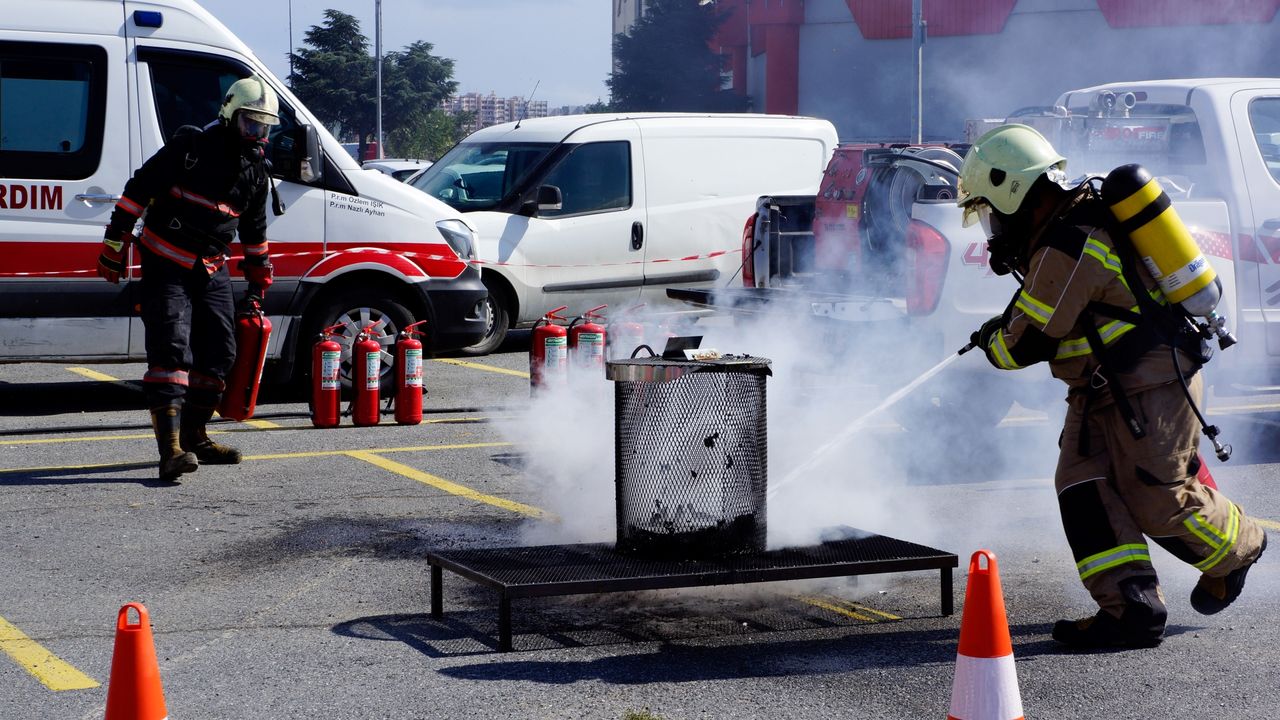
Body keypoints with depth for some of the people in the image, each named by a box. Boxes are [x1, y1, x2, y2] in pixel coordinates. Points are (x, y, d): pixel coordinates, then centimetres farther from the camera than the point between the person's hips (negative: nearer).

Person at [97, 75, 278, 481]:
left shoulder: (256, 170, 9)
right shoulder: (190, 146, -10)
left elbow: (254, 231, 23)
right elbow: (138, 190, -8)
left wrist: (258, 282, 24)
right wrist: (113, 246, -11)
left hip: (212, 270, 7)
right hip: (166, 265, -7)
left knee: (218, 353, 7)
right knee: (172, 349, -17)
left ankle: (195, 438, 22)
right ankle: (171, 449, -27)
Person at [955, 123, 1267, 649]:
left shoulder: (1065, 250, -23)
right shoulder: (1084, 215, 10)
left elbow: (1026, 344, -18)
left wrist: (990, 344, 3)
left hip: (1150, 386, -11)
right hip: (1104, 389, 11)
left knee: (1158, 501, -6)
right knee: (1081, 485, -3)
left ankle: (1238, 548, 24)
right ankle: (1131, 609, -7)